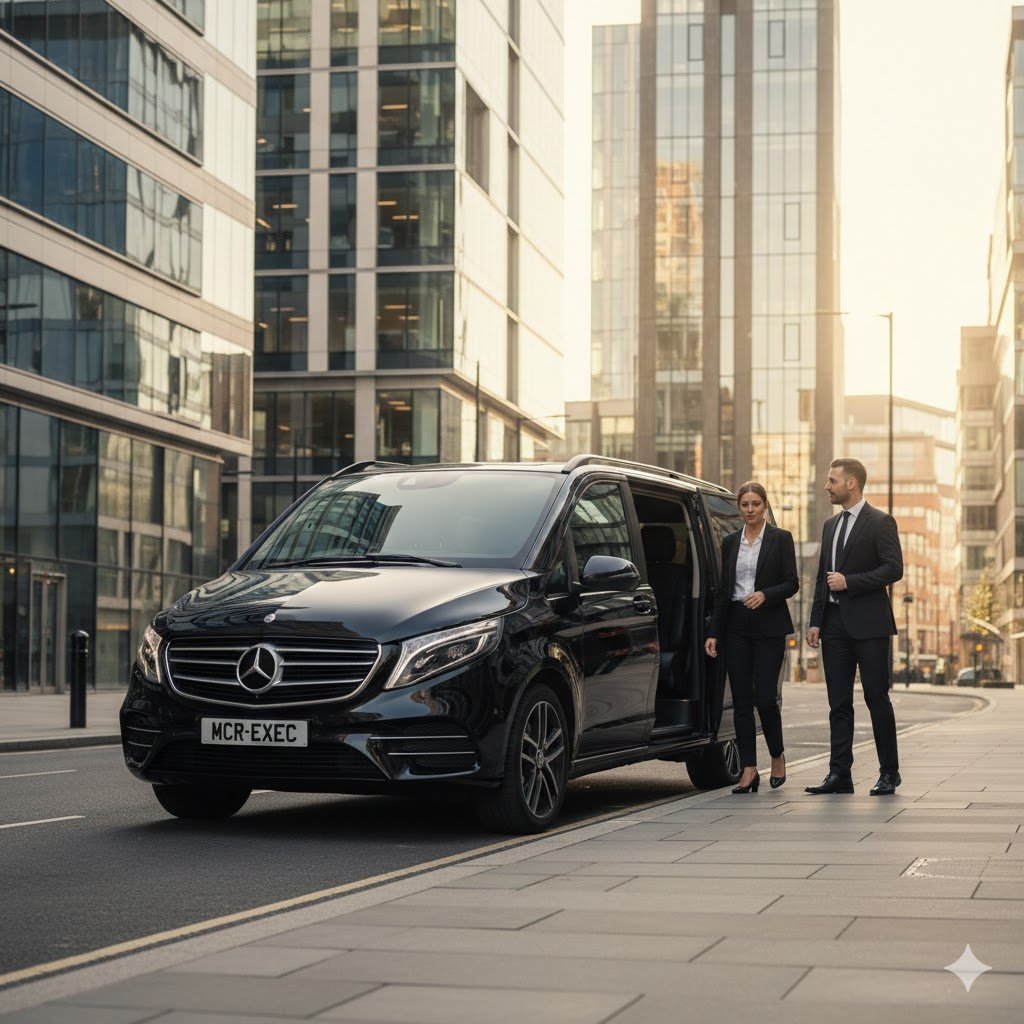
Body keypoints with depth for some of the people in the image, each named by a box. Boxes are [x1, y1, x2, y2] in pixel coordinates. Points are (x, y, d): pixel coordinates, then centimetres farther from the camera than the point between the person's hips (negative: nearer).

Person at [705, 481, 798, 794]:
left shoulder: (780, 538, 1)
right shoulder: (730, 542, 11)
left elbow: (792, 583, -2)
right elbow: (724, 589, 12)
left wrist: (765, 595, -21)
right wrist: (713, 633, 7)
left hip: (768, 627, -4)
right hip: (736, 626, 4)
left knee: (765, 697, -9)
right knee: (741, 700, 1)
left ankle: (777, 756, 16)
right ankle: (749, 771, 4)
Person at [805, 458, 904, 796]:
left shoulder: (880, 523, -4)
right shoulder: (831, 525, 17)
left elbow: (894, 568, -14)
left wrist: (849, 582, -16)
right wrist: (816, 621, 11)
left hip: (868, 623, -7)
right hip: (835, 623, 7)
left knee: (877, 698, -1)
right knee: (839, 703, 5)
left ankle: (889, 773, 8)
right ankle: (839, 774, 6)